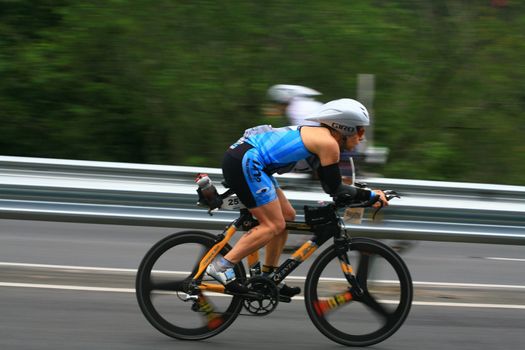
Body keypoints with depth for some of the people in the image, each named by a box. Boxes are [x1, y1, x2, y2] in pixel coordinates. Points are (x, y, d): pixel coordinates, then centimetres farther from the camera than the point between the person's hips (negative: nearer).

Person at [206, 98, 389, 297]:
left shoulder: (319, 136, 19)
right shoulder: (328, 143, -10)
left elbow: (329, 185, 24)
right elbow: (334, 189, -7)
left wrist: (367, 195, 20)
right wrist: (370, 195, 1)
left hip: (244, 160, 11)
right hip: (245, 162, -11)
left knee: (287, 216, 14)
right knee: (274, 225, -9)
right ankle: (221, 267, -10)